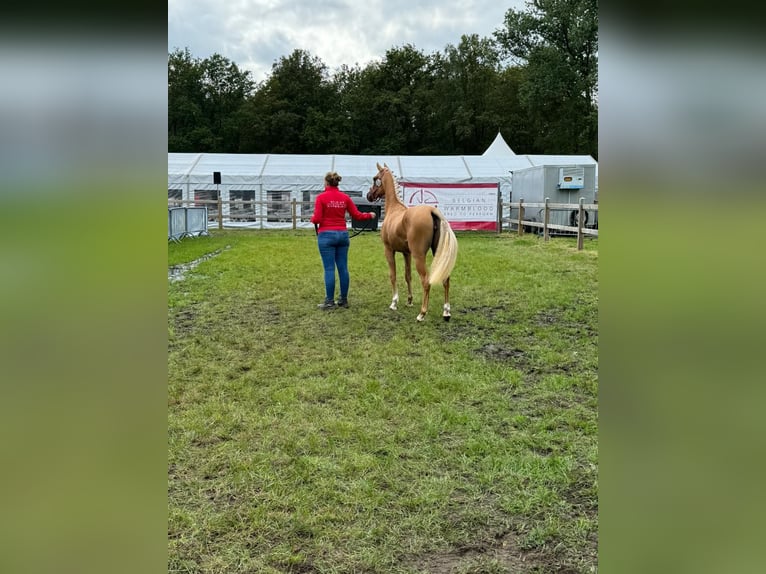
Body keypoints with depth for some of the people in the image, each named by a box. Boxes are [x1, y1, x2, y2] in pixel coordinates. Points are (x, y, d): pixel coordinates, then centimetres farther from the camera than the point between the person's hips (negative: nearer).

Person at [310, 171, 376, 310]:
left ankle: (329, 302, 1)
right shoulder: (345, 197, 5)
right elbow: (357, 215, 8)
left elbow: (317, 219, -11)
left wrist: (312, 218, 12)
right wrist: (370, 215, 27)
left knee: (329, 269, -2)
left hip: (326, 235, -4)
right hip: (342, 234, 4)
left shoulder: (321, 197, -8)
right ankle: (344, 300, 15)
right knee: (343, 268, 8)